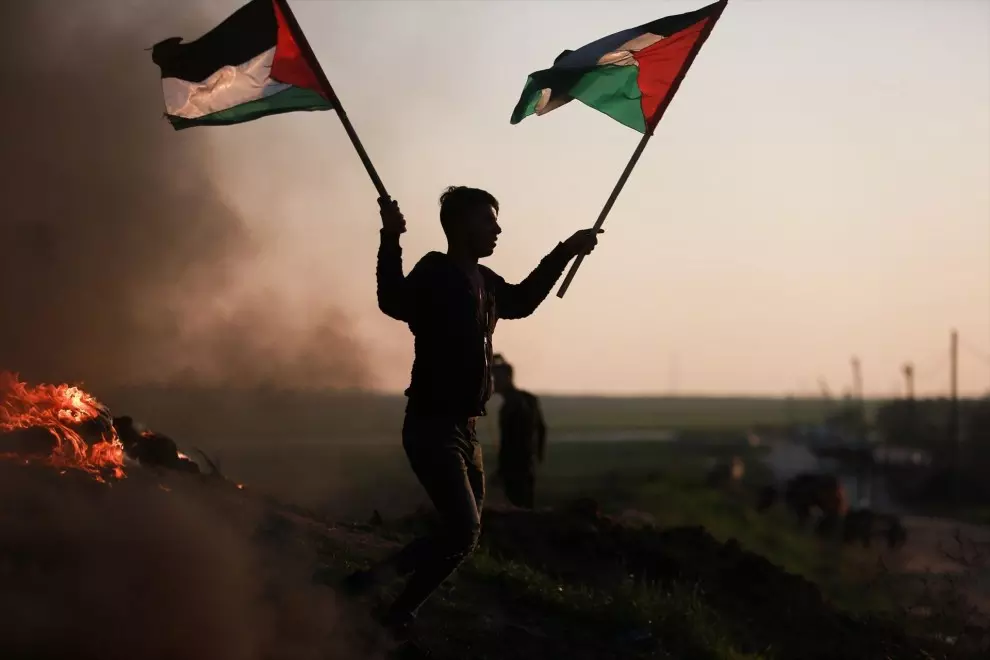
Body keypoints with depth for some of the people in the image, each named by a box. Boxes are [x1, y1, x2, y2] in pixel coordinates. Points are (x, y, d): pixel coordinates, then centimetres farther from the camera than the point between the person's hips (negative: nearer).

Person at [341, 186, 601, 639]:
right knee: (463, 531, -19)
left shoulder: (485, 282, 12)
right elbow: (394, 302, -33)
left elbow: (520, 301, 34)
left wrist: (566, 252, 35)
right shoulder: (435, 271, -12)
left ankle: (396, 617, 21)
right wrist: (390, 239, -46)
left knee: (463, 534, 12)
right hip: (432, 427, -9)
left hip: (465, 430, 9)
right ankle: (369, 585, -7)